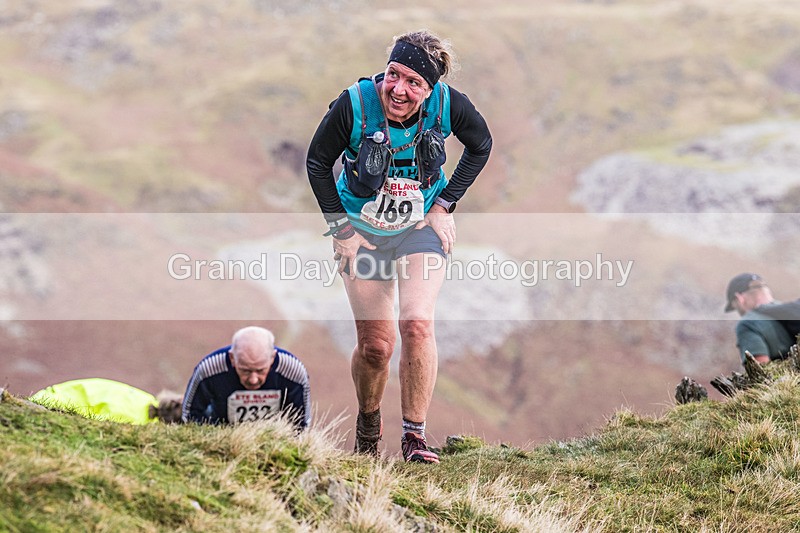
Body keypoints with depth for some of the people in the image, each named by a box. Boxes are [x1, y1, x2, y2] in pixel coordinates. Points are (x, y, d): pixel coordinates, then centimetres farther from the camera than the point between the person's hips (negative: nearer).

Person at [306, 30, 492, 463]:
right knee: (375, 346, 0)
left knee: (417, 325, -21)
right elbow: (317, 163, -7)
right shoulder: (353, 105, -25)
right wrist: (341, 229, -9)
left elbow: (481, 146, 2)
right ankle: (368, 423, 31)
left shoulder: (448, 104, -21)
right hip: (363, 231, 0)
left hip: (421, 229, 0)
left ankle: (415, 436, -8)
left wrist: (445, 204, -4)